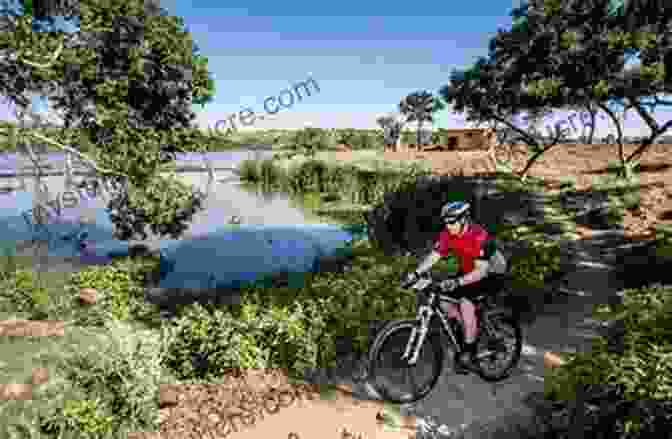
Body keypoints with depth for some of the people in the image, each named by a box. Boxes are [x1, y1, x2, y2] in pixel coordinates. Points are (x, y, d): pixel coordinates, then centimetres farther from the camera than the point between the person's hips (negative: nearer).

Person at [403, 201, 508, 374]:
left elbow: (482, 270, -34)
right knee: (442, 298, -7)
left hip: (491, 275, -7)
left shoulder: (479, 236, -30)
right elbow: (433, 256, -13)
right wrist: (416, 273, -28)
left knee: (465, 302, -27)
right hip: (467, 273, 7)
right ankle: (471, 329, 15)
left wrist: (457, 282, -46)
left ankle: (468, 354, -13)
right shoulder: (447, 234, -12)